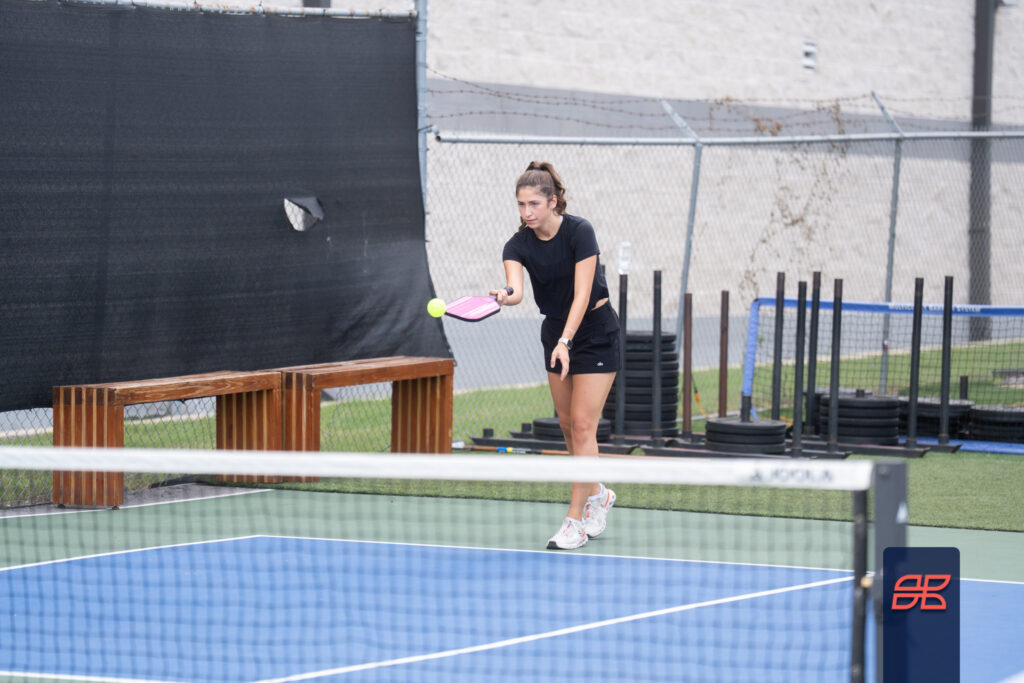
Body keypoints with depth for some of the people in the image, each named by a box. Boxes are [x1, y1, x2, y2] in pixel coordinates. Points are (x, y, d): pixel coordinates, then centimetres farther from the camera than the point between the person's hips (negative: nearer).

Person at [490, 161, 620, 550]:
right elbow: (515, 288, -27)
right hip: (555, 331, 6)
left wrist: (565, 342, -35)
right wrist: (505, 296, -50)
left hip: (595, 331, -6)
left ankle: (576, 520, -10)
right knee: (568, 425, 10)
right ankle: (597, 495, 33)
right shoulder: (518, 245, -9)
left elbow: (582, 294, -25)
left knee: (582, 425, -11)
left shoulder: (579, 232, -20)